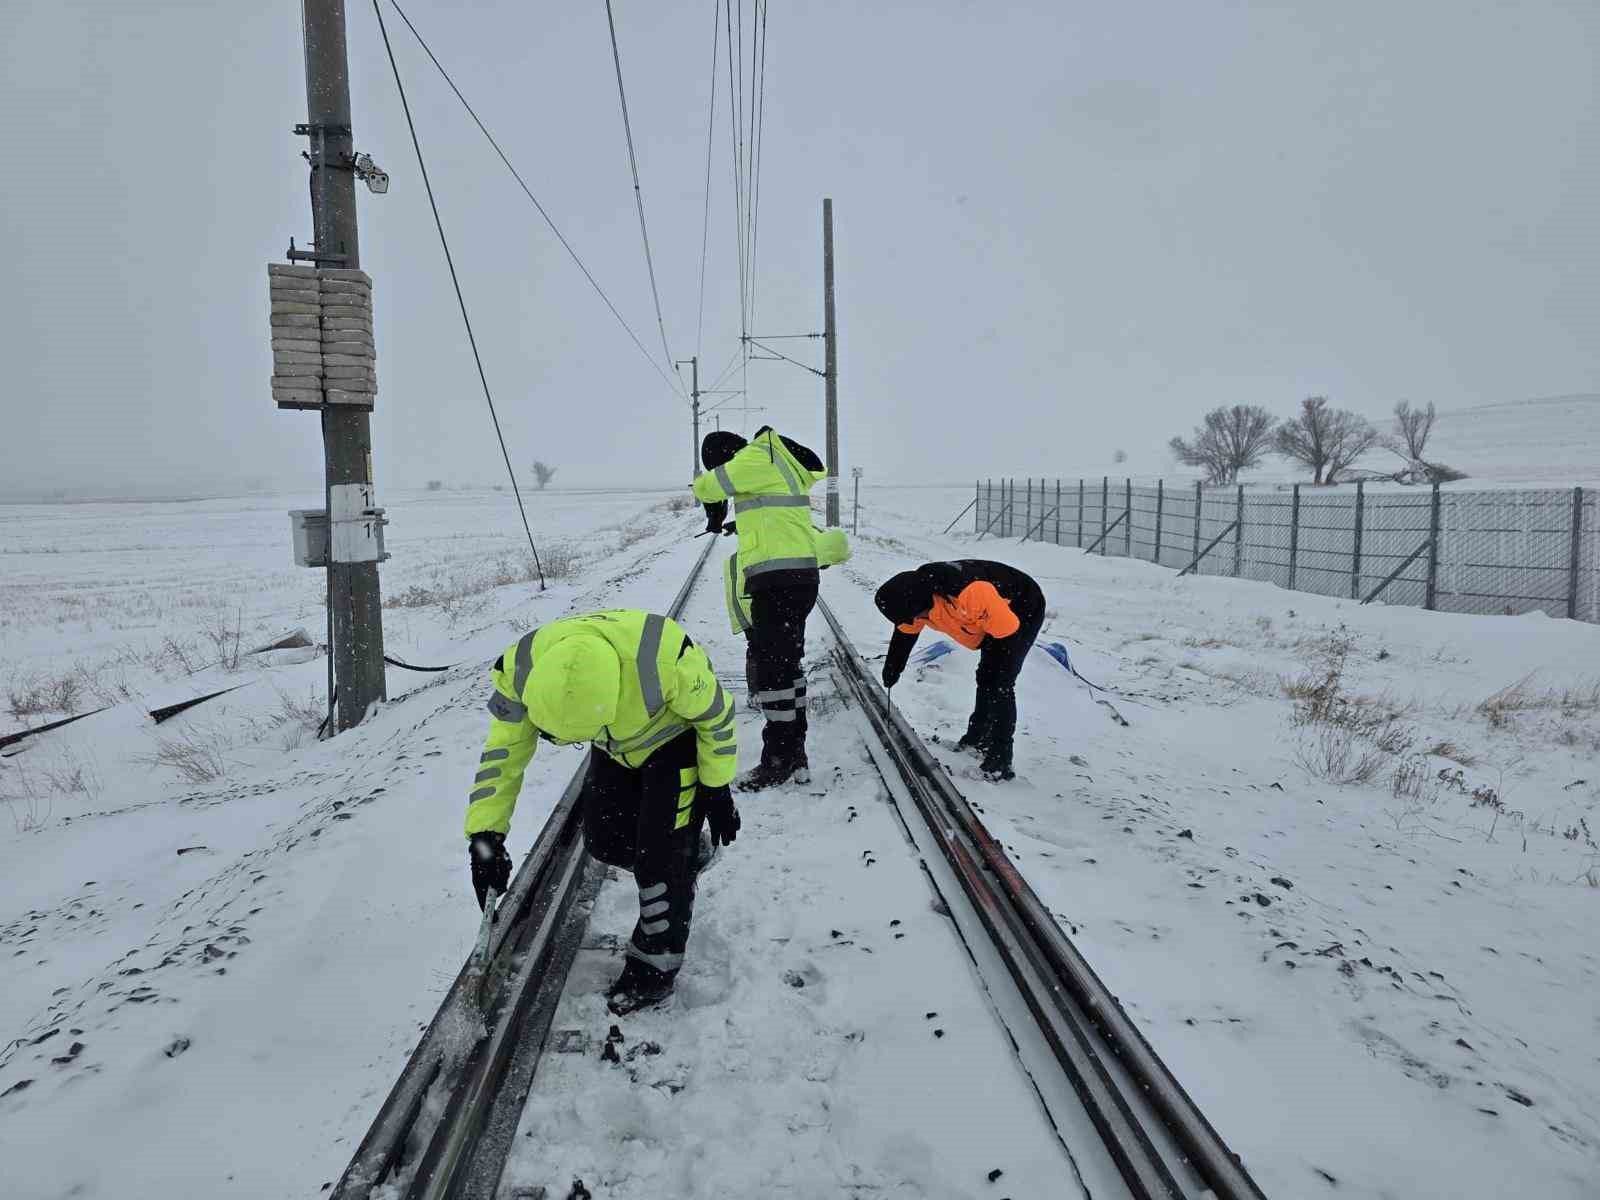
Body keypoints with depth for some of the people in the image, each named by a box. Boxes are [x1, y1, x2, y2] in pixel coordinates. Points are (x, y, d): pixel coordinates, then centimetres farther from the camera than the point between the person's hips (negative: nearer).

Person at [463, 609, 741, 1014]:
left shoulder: (665, 656, -45)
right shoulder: (522, 669, -33)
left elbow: (716, 716, -23)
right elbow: (501, 751, -17)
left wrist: (717, 790, -14)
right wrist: (485, 836, -21)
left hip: (677, 741, -5)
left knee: (660, 854, -10)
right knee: (604, 841, 6)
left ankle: (656, 965, 9)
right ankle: (691, 850, 33)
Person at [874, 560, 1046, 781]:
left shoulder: (969, 593, -44)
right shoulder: (916, 591, -17)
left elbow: (1007, 632, -32)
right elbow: (905, 633, 3)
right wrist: (891, 671, 11)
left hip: (1025, 608, -8)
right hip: (990, 612, 8)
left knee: (1000, 685, -13)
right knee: (986, 679, 16)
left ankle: (1000, 758, -5)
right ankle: (977, 737, 32)